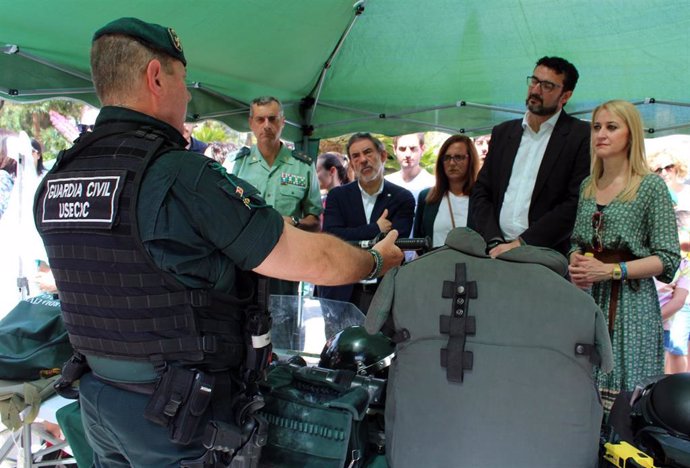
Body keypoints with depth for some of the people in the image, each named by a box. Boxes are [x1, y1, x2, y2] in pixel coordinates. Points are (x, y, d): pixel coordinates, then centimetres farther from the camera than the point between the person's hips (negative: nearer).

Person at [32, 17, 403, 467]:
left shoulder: (53, 182, 0)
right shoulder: (184, 177, -24)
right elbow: (312, 260, -20)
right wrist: (378, 259, -2)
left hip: (97, 397, 7)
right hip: (180, 413, -7)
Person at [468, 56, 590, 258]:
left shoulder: (582, 136, 1)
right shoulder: (502, 132, 14)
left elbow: (576, 203, -7)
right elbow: (480, 192, 10)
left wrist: (521, 243, -12)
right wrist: (495, 242, -4)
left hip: (547, 255, -3)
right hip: (495, 252, 3)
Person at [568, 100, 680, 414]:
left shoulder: (651, 186, -4)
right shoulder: (587, 185, 12)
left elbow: (668, 258, -7)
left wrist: (609, 270, -16)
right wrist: (575, 265, -3)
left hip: (631, 302, -4)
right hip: (586, 298, 5)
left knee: (623, 394, -1)